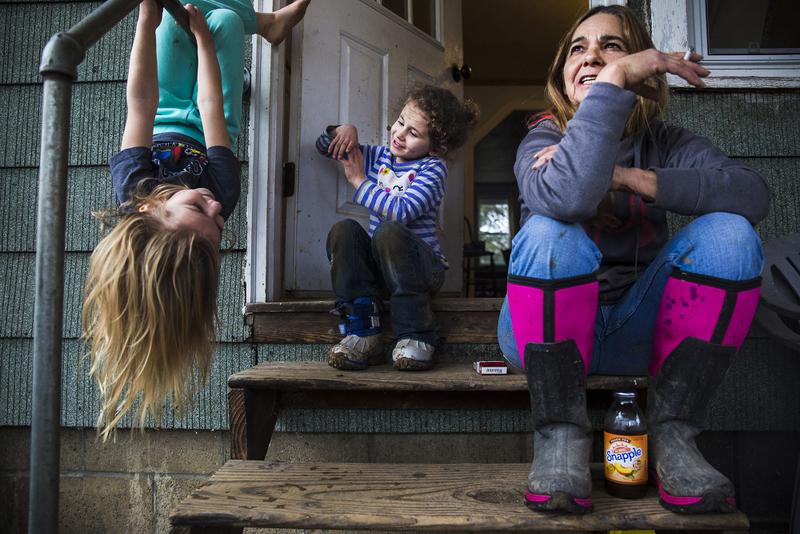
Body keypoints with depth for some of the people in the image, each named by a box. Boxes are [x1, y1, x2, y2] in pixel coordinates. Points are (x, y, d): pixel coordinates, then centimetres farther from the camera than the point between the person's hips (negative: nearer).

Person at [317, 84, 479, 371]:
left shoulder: (433, 168, -3)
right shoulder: (378, 156, 14)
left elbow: (402, 211, -21)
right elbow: (325, 147, 28)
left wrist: (359, 180, -10)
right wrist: (343, 130, 5)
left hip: (422, 267, -5)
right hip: (377, 269, 5)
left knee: (388, 230, -35)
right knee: (343, 230, -23)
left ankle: (416, 336, -28)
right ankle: (363, 332, -26)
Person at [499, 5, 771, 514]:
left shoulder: (665, 144, 4)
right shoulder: (544, 138, -6)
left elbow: (755, 194, -17)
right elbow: (567, 197, -32)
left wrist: (628, 177, -24)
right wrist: (614, 81, -28)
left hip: (633, 335, 3)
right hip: (548, 331, -2)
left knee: (729, 233, -18)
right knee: (548, 235, -31)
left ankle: (672, 432, -12)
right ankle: (561, 435, -18)